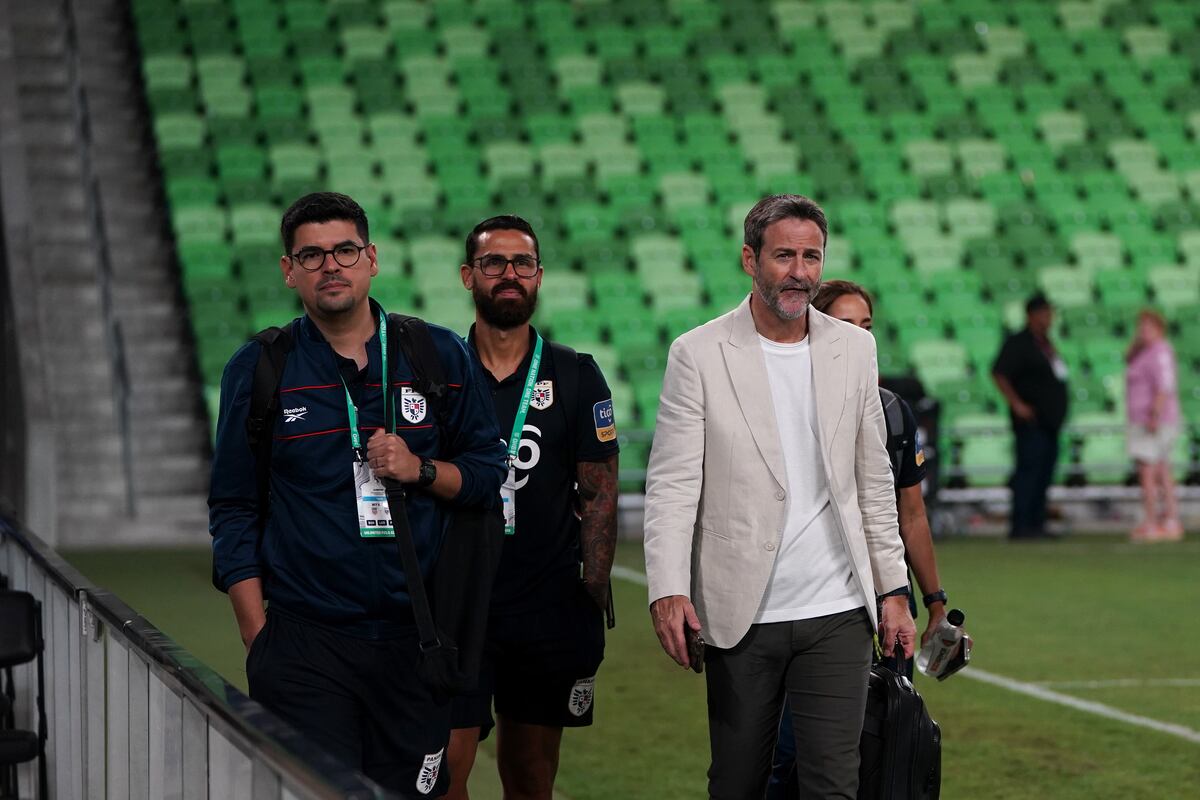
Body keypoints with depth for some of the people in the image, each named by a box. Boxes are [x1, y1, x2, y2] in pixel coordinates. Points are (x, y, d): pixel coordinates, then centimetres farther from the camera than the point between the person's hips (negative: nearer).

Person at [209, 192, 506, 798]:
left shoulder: (440, 357, 7)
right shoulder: (258, 370, 3)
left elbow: (489, 471, 12)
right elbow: (233, 511, 5)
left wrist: (421, 470, -9)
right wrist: (257, 634, -2)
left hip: (416, 635, 2)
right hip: (304, 642, -2)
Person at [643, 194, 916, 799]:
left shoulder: (855, 349, 8)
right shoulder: (698, 354, -3)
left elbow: (874, 483, 13)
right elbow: (672, 486, -7)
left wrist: (894, 592, 9)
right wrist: (668, 591, -19)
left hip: (837, 614, 2)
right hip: (741, 615, -2)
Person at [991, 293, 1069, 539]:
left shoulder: (1045, 343, 19)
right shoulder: (1018, 343, -8)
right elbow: (999, 374, -15)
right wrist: (1016, 404, -20)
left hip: (1050, 421, 9)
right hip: (1031, 420, -9)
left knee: (1045, 471, 9)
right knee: (1029, 468, -12)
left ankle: (1036, 524, 14)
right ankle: (1020, 526, -13)